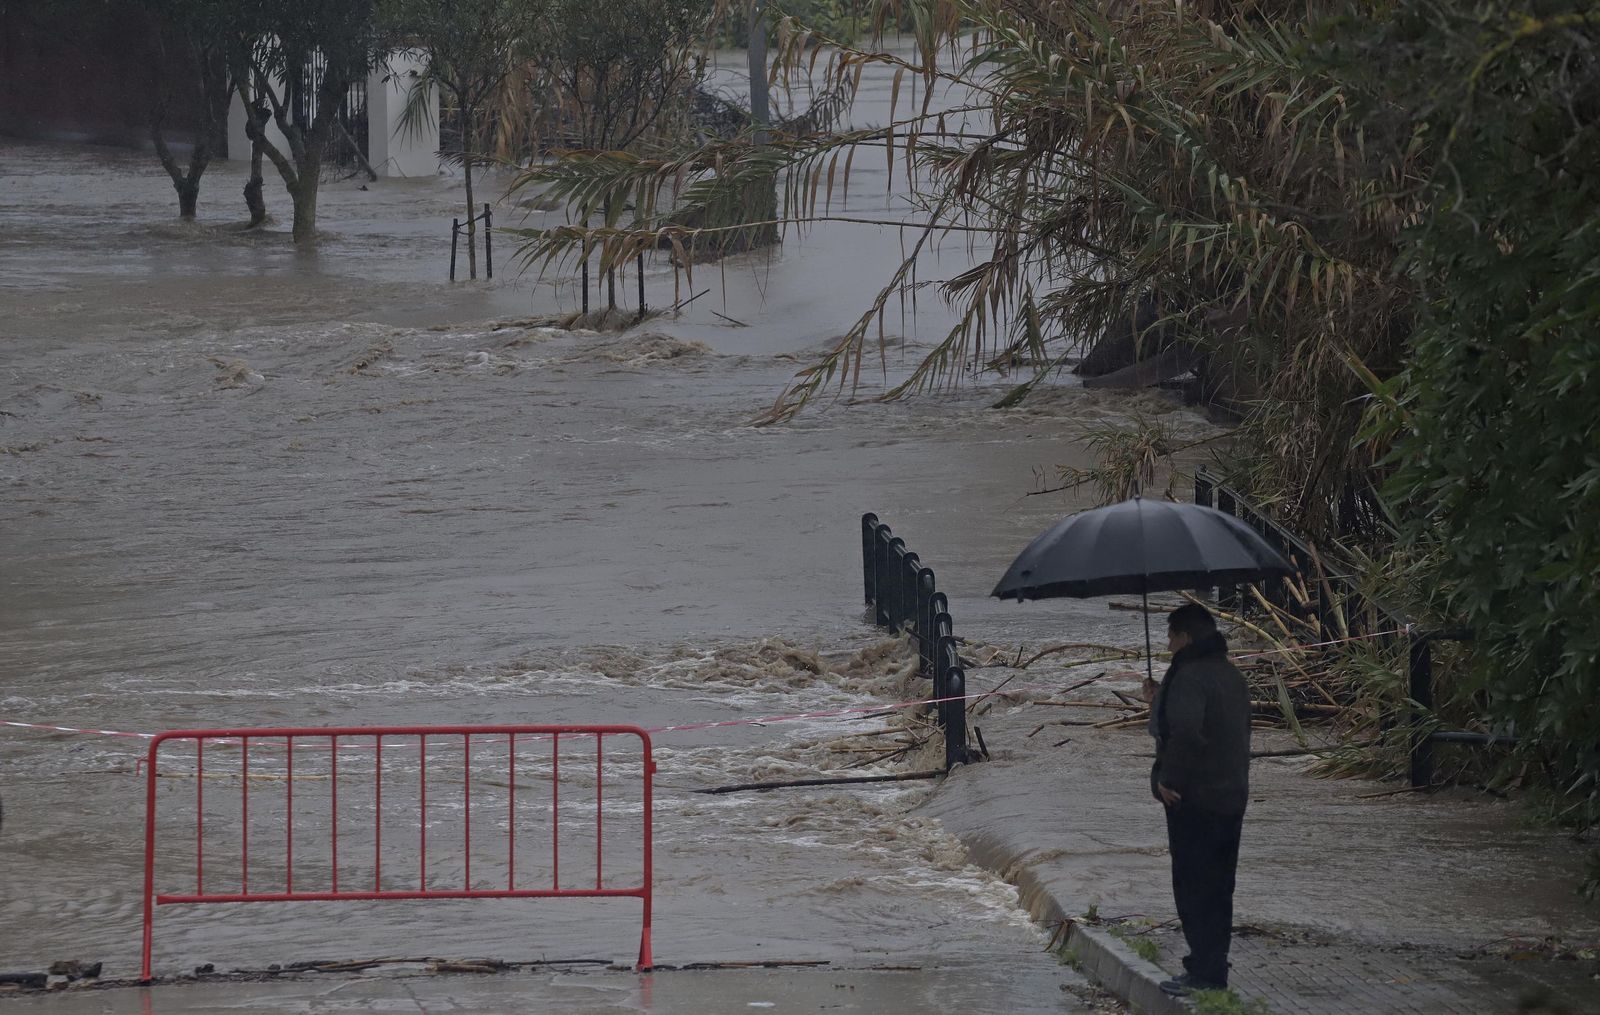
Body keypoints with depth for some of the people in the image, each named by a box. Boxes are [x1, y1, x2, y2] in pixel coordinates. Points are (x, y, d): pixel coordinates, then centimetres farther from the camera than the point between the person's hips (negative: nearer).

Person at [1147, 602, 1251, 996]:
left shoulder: (1189, 678, -18)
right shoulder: (1231, 675, 13)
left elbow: (1185, 732, -30)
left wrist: (1168, 779, -20)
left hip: (1193, 800, -9)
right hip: (1231, 797, 9)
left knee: (1193, 887, -4)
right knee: (1218, 888, 15)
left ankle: (1204, 972, -4)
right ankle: (1214, 969, 20)